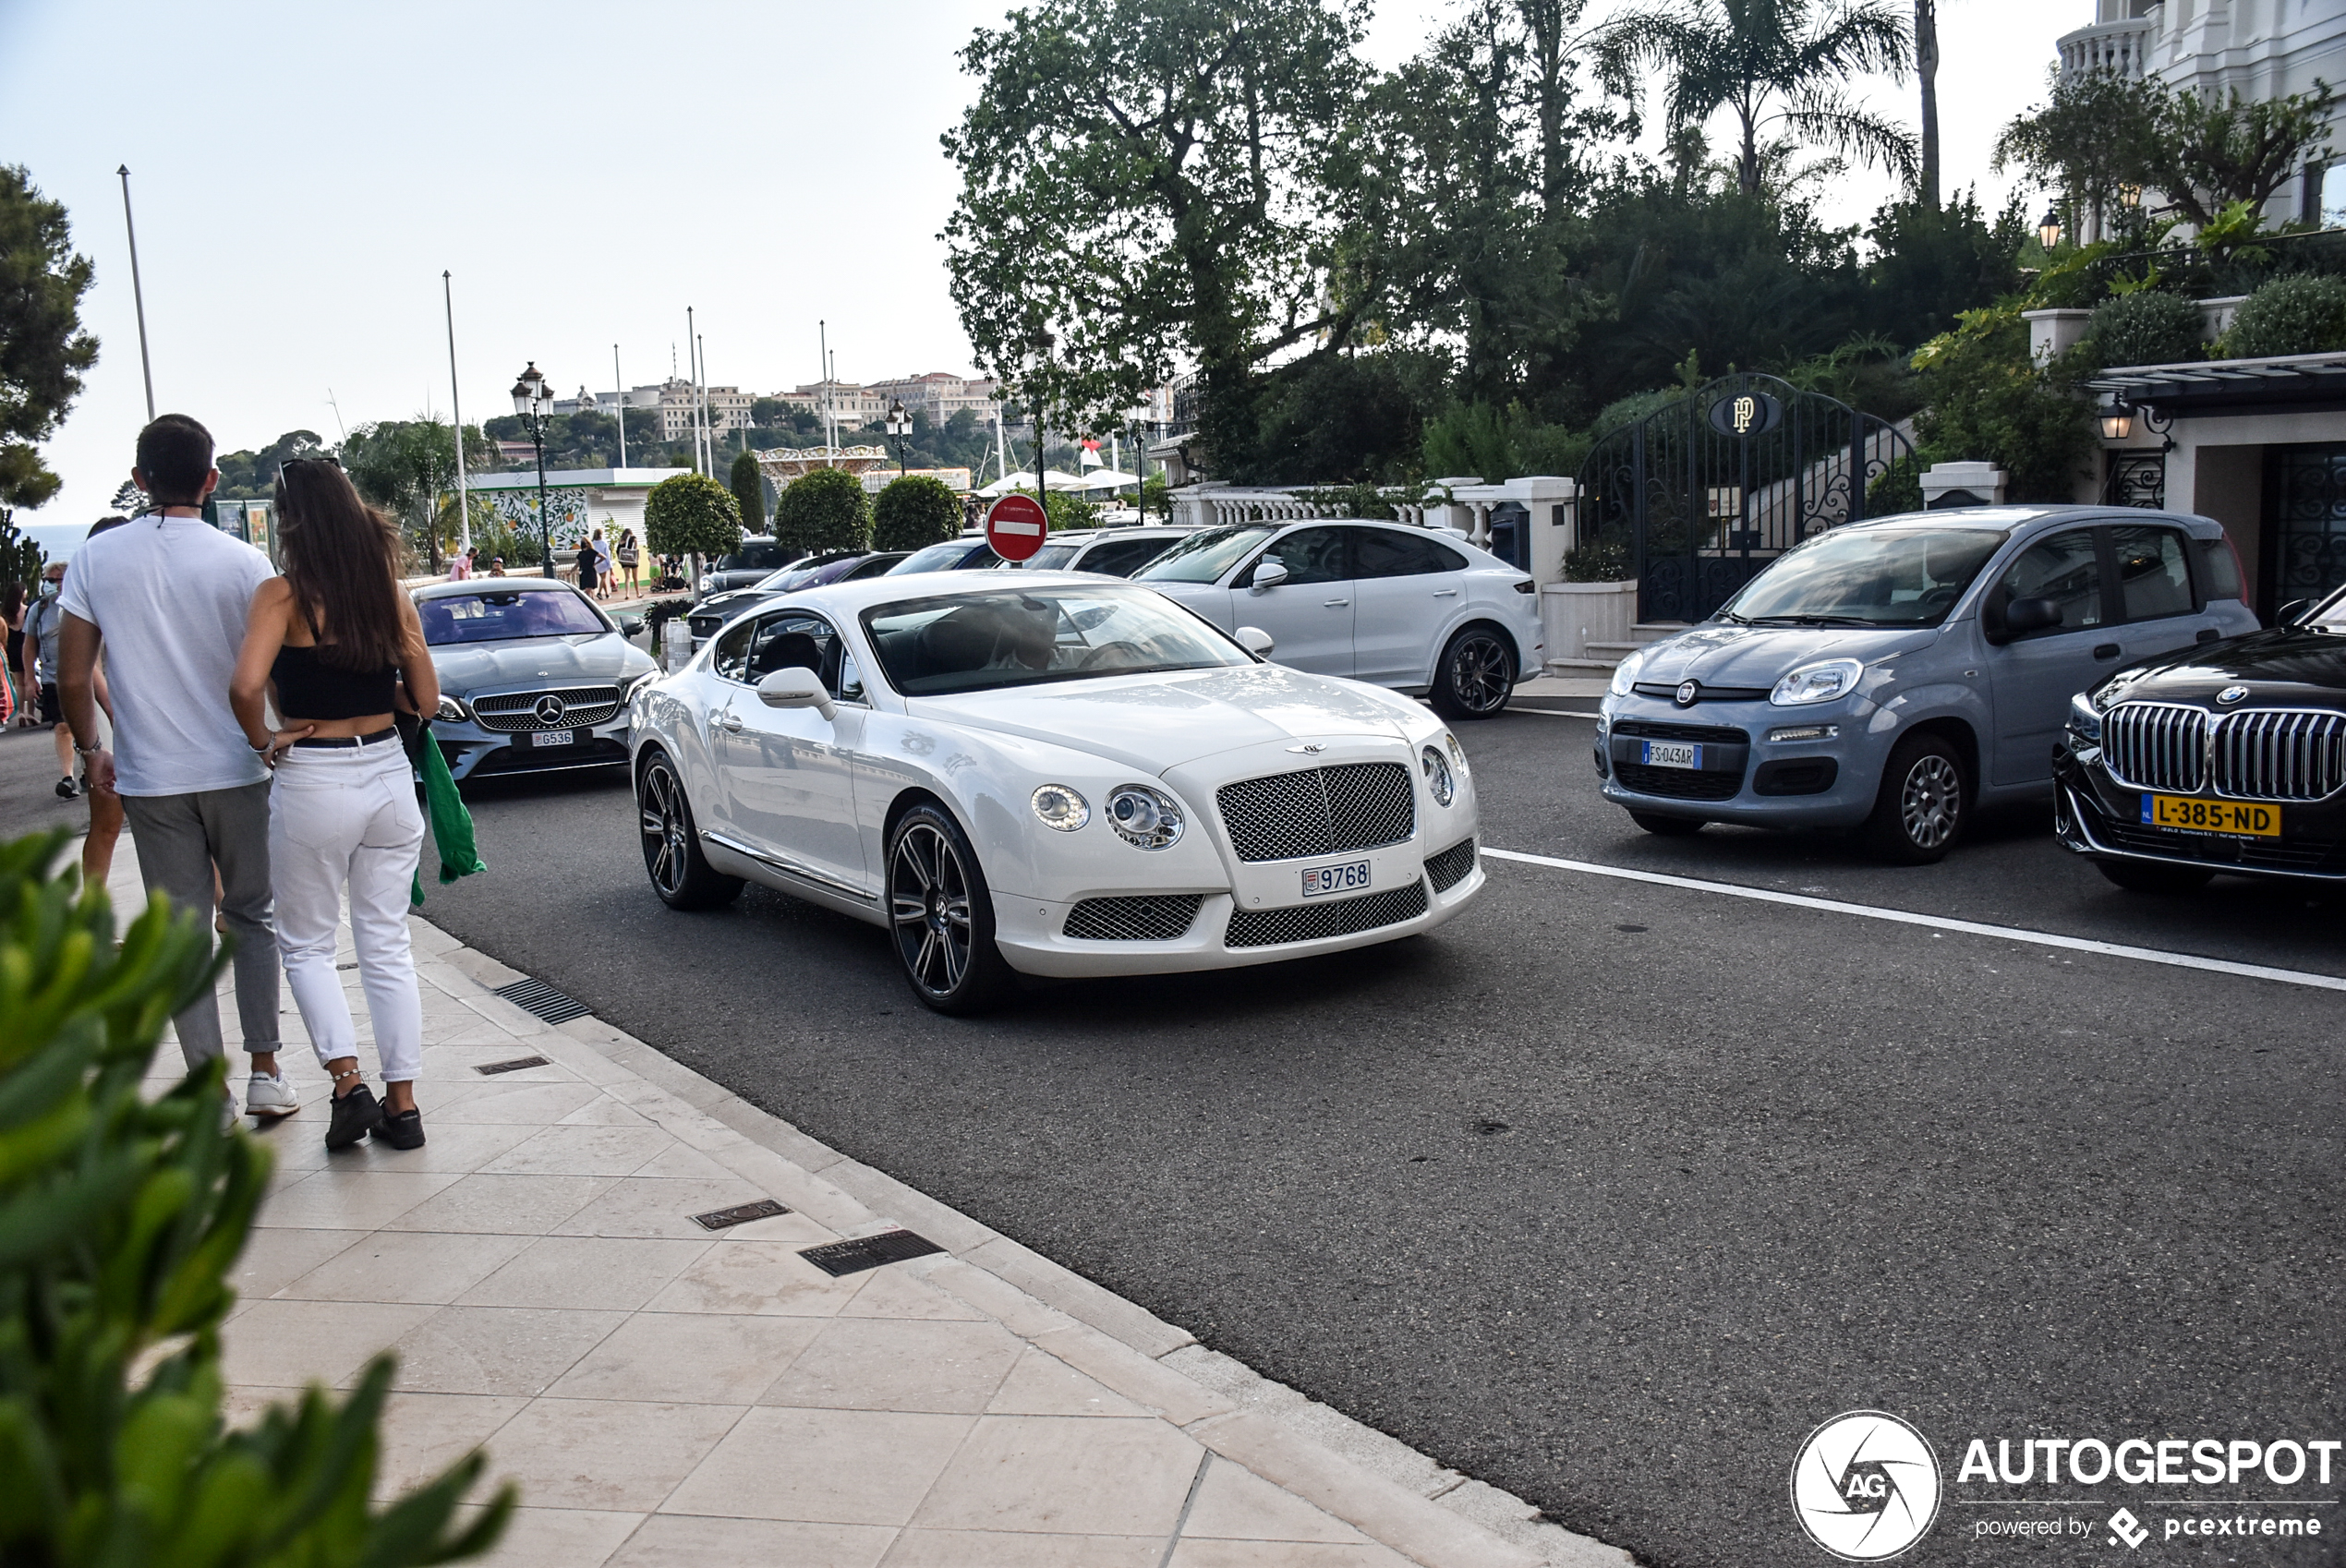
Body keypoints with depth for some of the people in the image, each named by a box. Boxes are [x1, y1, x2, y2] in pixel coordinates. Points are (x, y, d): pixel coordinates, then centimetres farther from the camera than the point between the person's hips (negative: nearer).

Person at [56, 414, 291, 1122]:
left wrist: (91, 750, 13)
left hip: (151, 778, 1)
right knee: (252, 917, 14)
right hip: (237, 771, -1)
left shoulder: (96, 559, -3)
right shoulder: (243, 563, -8)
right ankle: (265, 1072, 13)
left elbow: (74, 677, -1)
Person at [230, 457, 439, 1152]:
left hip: (313, 783, -4)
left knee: (306, 946, 13)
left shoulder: (283, 594, -11)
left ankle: (349, 1085, -1)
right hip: (388, 774, 4)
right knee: (387, 945, 12)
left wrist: (262, 739, -7)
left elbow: (246, 686, -24)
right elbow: (425, 698, 4)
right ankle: (401, 1103, 15)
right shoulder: (389, 592, 2)